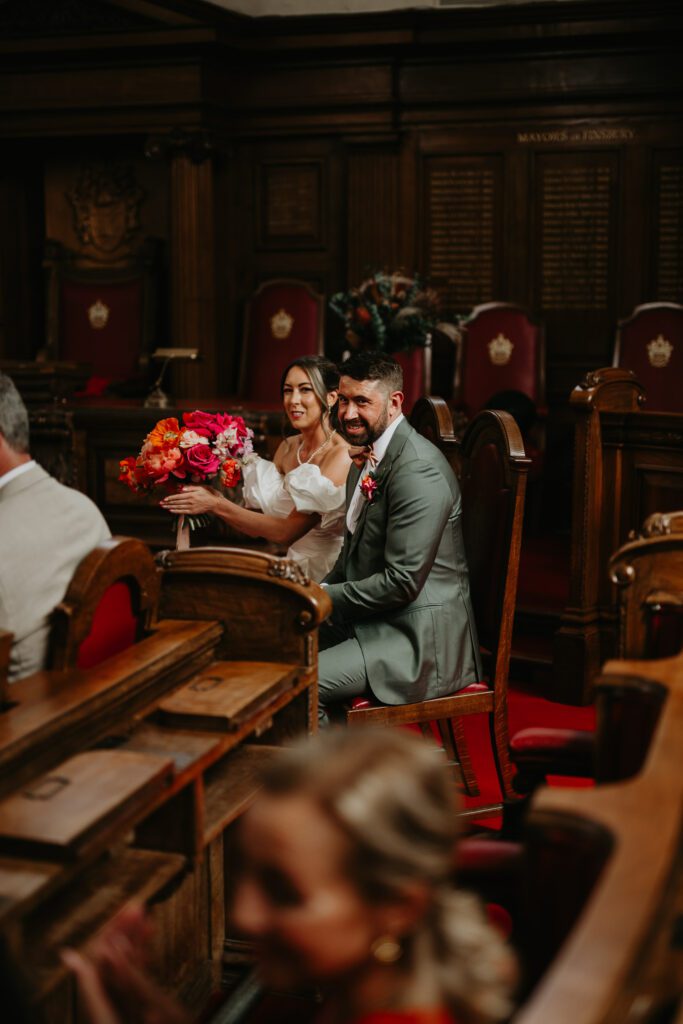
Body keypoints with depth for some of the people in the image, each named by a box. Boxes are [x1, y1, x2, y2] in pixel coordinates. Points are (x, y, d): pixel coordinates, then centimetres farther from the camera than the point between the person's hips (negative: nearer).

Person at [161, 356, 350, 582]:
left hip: (328, 576, -6)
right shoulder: (288, 448, 7)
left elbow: (287, 532, -20)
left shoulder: (341, 455, -15)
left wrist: (216, 504, -20)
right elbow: (261, 524, 3)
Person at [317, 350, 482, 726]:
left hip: (421, 638, -10)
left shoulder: (417, 470, -21)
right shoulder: (368, 457, 10)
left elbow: (402, 582, -23)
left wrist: (325, 598, -15)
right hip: (375, 618, 10)